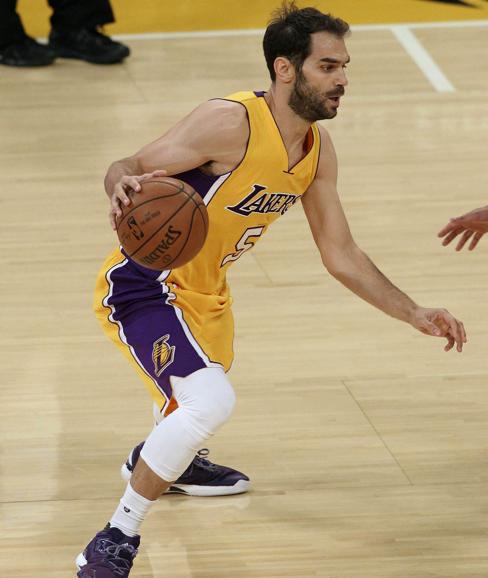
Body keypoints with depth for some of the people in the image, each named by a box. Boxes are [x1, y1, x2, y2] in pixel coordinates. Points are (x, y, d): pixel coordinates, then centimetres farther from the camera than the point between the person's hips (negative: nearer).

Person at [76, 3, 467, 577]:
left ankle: (154, 459, 68)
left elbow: (341, 255, 8)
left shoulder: (318, 151, -1)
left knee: (207, 399, 33)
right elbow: (127, 169, -24)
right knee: (211, 402, -29)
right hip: (142, 285, -9)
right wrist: (124, 189, -48)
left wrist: (415, 315, 4)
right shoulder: (232, 122, -26)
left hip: (205, 292, 9)